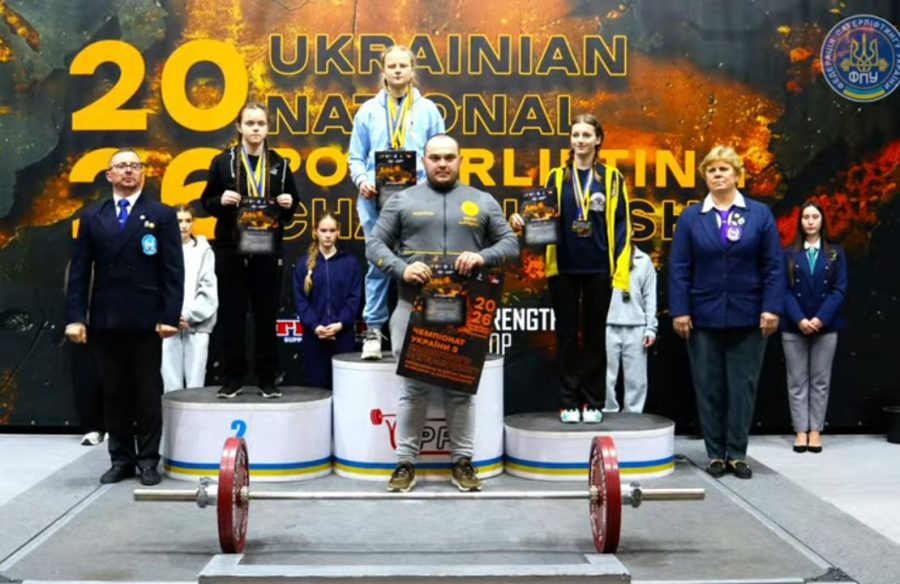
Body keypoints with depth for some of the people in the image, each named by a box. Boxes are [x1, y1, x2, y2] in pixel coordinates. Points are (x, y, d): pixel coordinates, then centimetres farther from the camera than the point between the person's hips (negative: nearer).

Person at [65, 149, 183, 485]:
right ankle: (121, 459, 17)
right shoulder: (92, 218, 11)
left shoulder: (162, 215, 4)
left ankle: (148, 460, 12)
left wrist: (170, 315, -11)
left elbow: (173, 271, -2)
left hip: (145, 320, -3)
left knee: (148, 393, 3)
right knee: (113, 392, 8)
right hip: (104, 320, 3)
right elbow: (79, 271, 7)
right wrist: (75, 317, -2)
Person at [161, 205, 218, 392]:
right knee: (172, 385, 0)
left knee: (195, 385, -2)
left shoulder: (203, 250, 6)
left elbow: (208, 289, 1)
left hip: (197, 325, 0)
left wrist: (189, 316, -7)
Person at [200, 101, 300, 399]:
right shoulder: (223, 161, 2)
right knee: (232, 314, 2)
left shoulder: (280, 164, 8)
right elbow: (207, 202, 5)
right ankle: (233, 378, 11)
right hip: (231, 249, -1)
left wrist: (288, 204, -8)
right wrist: (221, 201, -16)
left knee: (267, 314, 4)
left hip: (268, 250, 1)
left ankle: (267, 378, 12)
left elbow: (292, 204, 14)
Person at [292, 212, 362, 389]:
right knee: (316, 385, 4)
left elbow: (355, 298, 0)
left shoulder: (350, 262, 5)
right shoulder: (304, 263, 6)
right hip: (314, 335, 0)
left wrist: (340, 324, -13)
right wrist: (315, 326, -13)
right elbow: (300, 299, 1)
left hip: (343, 334, 0)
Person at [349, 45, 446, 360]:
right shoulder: (368, 110, 8)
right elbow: (356, 157, 9)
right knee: (378, 262, 0)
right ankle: (373, 331, 6)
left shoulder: (428, 110, 9)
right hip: (376, 197, 0)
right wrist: (362, 181, -10)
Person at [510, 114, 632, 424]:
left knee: (594, 335, 7)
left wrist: (621, 270, -6)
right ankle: (568, 403, 13)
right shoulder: (556, 177, 6)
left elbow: (621, 227, 0)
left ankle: (593, 403, 15)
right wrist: (523, 221, -14)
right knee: (567, 334, 6)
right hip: (563, 268, 1)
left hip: (598, 270, -1)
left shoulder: (612, 178, 2)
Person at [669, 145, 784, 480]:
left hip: (747, 317, 0)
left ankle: (737, 455, 15)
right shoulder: (691, 218, 4)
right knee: (709, 387, 6)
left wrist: (771, 308, -7)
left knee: (742, 386, 5)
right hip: (704, 317, 1)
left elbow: (773, 266, 1)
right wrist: (679, 311, -5)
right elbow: (679, 268, 1)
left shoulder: (760, 214, 3)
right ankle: (716, 454, 16)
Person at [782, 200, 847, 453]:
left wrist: (821, 319, -13)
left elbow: (840, 289, -1)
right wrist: (799, 319, -15)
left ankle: (815, 431, 9)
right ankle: (801, 431, 6)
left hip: (825, 326, 0)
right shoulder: (789, 254, 4)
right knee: (797, 381, 2)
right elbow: (784, 290, -2)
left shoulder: (835, 253, 6)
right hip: (794, 326, 0)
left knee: (820, 380, 4)